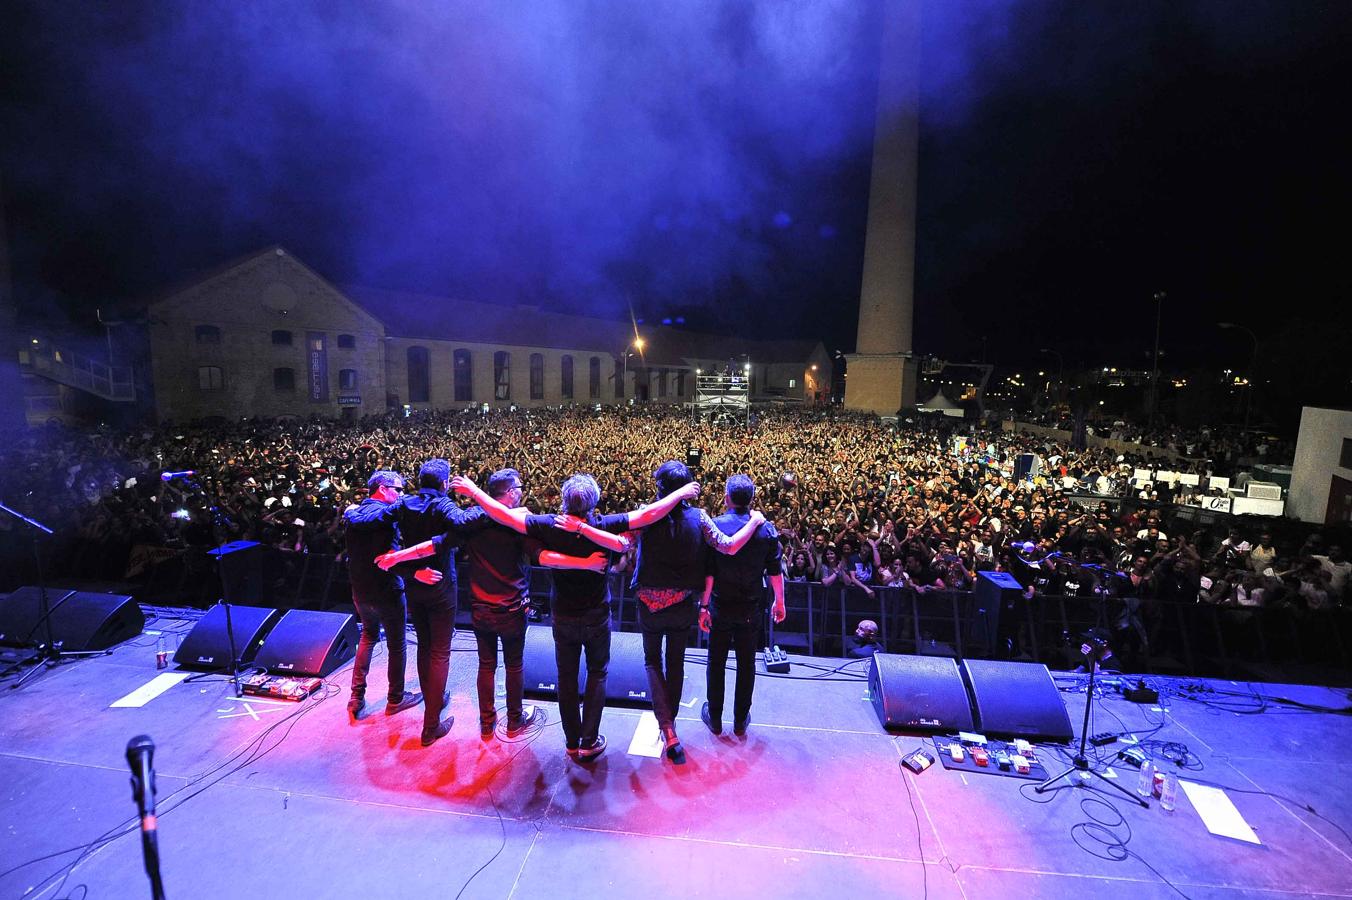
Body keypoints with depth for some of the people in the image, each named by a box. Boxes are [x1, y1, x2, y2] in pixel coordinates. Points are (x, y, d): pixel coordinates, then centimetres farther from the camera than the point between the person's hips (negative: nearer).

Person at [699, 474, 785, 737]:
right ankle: (741, 720, 29)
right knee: (746, 664, 15)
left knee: (716, 662, 14)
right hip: (751, 609, 2)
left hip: (720, 608, -1)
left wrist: (703, 606, -7)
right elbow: (775, 572, -2)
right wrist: (779, 602, 11)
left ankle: (714, 718, 28)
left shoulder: (713, 526, -14)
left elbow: (708, 572, -14)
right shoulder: (766, 529, -8)